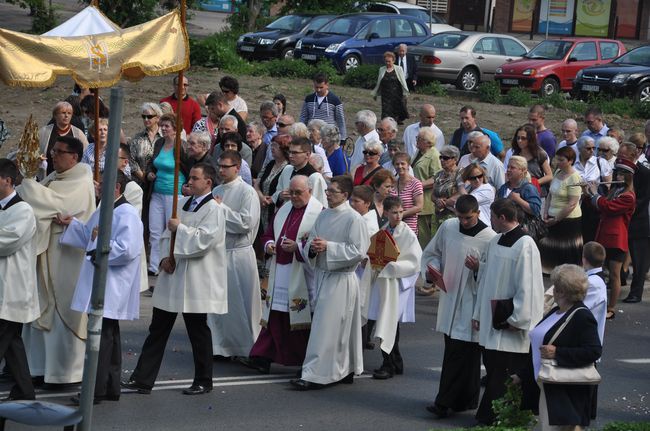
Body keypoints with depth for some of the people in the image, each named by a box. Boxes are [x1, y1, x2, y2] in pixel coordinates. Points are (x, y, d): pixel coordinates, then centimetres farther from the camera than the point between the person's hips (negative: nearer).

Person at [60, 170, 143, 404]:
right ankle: (111, 387, 21)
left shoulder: (126, 214, -17)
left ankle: (97, 390, -3)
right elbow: (89, 236, 26)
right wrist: (72, 224, 11)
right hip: (99, 285, 10)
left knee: (102, 336, -7)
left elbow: (127, 250, -25)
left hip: (111, 287, -10)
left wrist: (100, 246, -16)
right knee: (109, 335, 14)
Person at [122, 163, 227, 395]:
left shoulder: (213, 210, -11)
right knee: (158, 329, 7)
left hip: (195, 280, -7)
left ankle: (203, 381, 17)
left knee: (197, 331, 4)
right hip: (172, 274, 7)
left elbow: (204, 240, -22)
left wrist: (180, 227, -15)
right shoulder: (182, 203, 12)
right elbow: (168, 233, 16)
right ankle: (143, 379, 10)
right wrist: (166, 257, 0)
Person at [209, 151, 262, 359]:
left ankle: (246, 348, 9)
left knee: (240, 303, -1)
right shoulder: (216, 191, 12)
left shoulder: (247, 192, -8)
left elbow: (246, 222, -19)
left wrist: (221, 208, -15)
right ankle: (219, 346, 18)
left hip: (238, 254, -6)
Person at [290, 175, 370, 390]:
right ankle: (345, 370, 23)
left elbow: (358, 251, -16)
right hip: (322, 275, 7)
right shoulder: (323, 215, 10)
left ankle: (315, 375, -7)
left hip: (340, 279, -7)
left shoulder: (353, 219, -11)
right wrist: (312, 247, -9)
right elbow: (310, 243, 15)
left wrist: (328, 247, -19)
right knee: (340, 329, 14)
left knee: (325, 328, -7)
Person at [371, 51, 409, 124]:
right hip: (386, 95, 2)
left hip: (397, 95, -1)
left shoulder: (398, 69, -1)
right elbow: (378, 84, 15)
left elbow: (403, 82, -2)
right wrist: (375, 93, 18)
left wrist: (405, 93, -9)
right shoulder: (381, 70, 7)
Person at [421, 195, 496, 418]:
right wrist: (432, 269, -2)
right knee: (453, 349, 12)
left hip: (471, 301, -6)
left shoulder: (489, 238, -13)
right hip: (449, 296, 6)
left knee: (459, 353, -6)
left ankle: (444, 403, -5)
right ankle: (466, 400, 22)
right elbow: (431, 253, 17)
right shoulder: (447, 227, 3)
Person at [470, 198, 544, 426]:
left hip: (510, 329, -8)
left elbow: (527, 287, -17)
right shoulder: (495, 242, 11)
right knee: (492, 373, 12)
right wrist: (478, 314, 16)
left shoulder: (525, 245, -15)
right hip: (491, 322, 8)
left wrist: (516, 319, -16)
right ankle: (487, 417, 18)